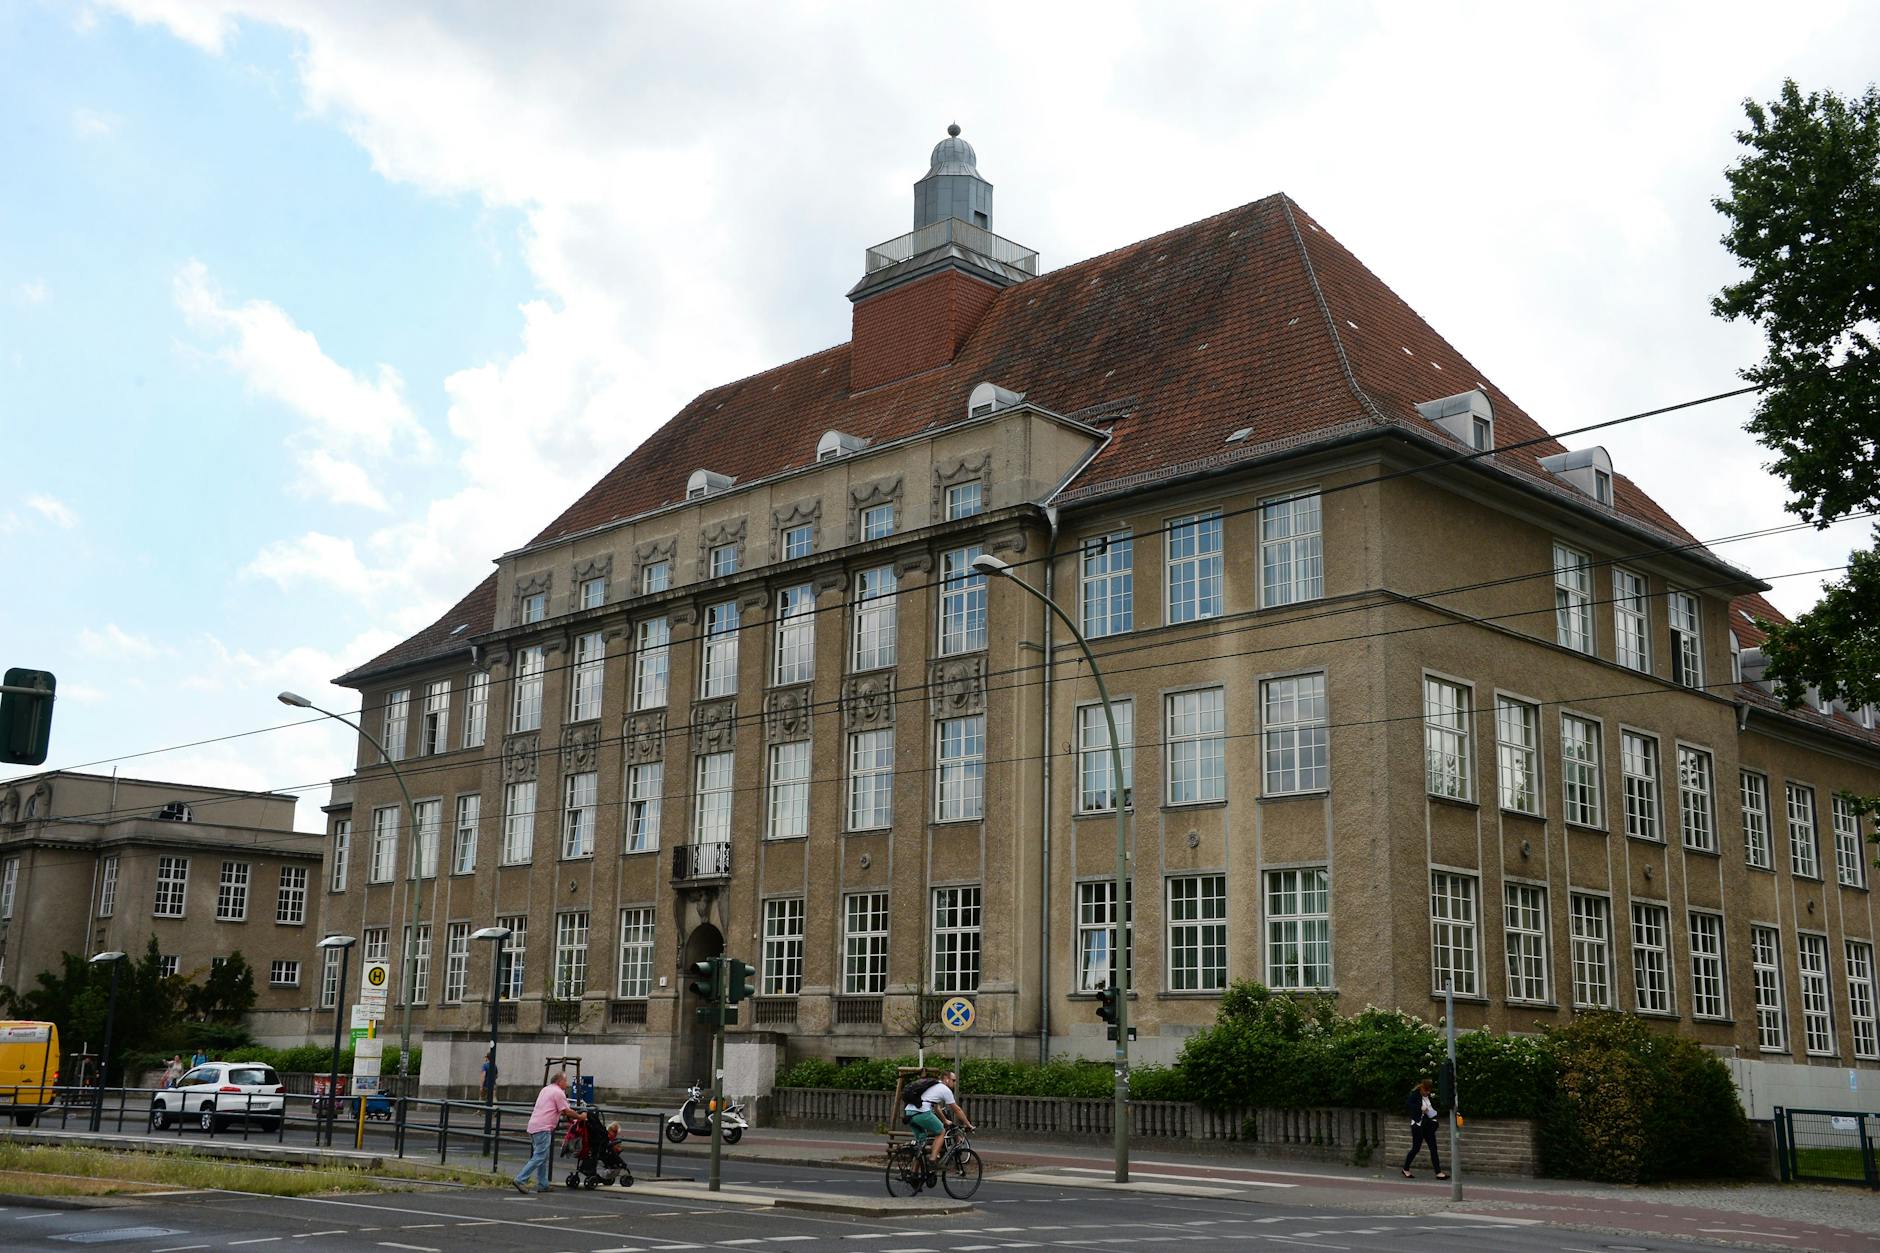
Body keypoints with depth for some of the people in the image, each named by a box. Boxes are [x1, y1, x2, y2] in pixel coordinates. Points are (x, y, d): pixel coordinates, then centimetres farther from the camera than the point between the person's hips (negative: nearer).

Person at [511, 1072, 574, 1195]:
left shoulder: (546, 1089, 21)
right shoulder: (558, 1092, -6)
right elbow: (566, 1111, -7)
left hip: (533, 1126, 10)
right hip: (543, 1128, -10)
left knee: (542, 1157, 13)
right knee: (539, 1157, -10)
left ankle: (543, 1185, 14)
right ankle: (520, 1180, -16)